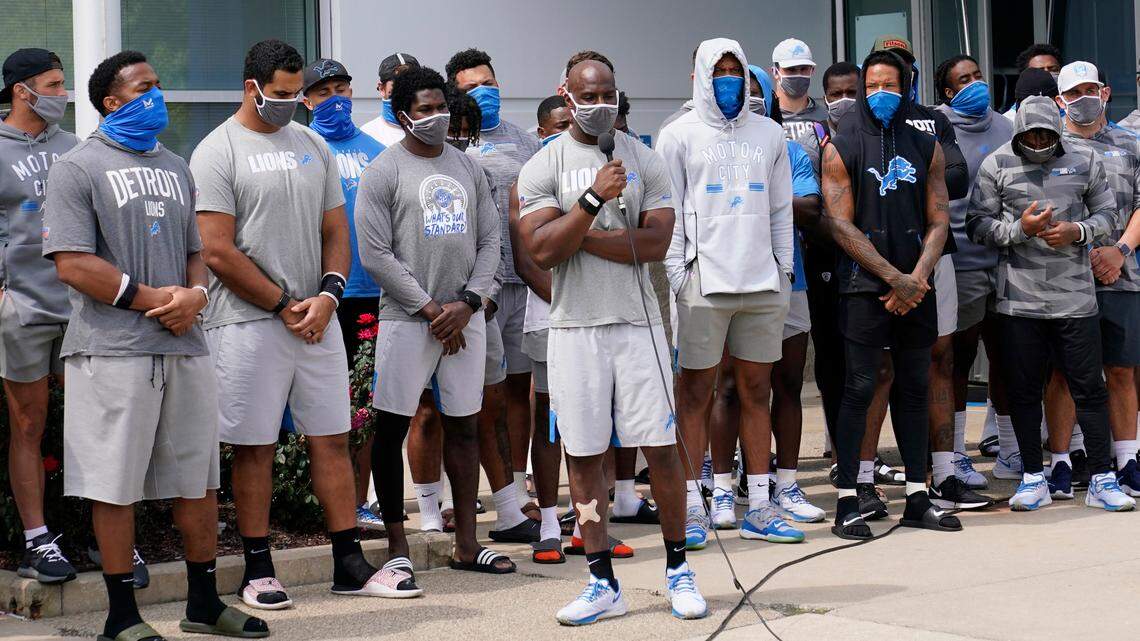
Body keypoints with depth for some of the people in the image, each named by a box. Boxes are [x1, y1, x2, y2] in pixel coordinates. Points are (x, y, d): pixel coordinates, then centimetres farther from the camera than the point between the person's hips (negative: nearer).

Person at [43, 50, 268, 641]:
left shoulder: (175, 167, 18)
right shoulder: (77, 168, -3)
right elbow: (72, 263, -12)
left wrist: (195, 294, -1)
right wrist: (151, 299, -13)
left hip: (184, 346, 6)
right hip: (114, 350, -6)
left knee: (198, 480, 10)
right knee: (115, 486, -1)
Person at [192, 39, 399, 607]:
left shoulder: (314, 146, 13)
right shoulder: (217, 152, -6)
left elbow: (336, 232, 14)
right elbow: (219, 252, -11)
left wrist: (328, 295, -5)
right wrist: (285, 306, -10)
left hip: (318, 320, 5)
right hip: (249, 322, -5)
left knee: (332, 439, 7)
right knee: (254, 447, 1)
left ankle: (350, 563, 13)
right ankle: (258, 570, 11)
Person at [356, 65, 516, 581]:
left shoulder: (468, 167, 12)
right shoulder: (384, 172, -3)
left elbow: (489, 242, 11)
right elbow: (376, 255, -9)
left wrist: (466, 303, -5)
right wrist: (431, 310, -10)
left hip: (465, 317, 5)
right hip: (407, 319, -4)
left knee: (463, 425, 8)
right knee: (392, 427, -2)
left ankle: (466, 543, 15)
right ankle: (397, 545, 6)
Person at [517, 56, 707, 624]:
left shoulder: (643, 161, 6)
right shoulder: (542, 168, 2)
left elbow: (656, 242, -5)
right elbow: (541, 250, -10)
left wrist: (582, 237, -10)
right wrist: (593, 198, -19)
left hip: (637, 321, 0)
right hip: (574, 327, 0)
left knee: (661, 447, -1)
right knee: (583, 455, 3)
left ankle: (678, 569, 15)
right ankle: (603, 583, 12)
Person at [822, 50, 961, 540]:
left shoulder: (926, 148, 12)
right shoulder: (841, 149, 0)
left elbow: (938, 221, 8)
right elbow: (842, 225, -6)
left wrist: (917, 278, -7)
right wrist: (894, 277, -12)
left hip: (916, 285, 4)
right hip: (864, 286, -4)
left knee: (914, 388, 8)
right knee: (858, 389, -7)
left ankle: (917, 498, 14)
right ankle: (847, 503, -3)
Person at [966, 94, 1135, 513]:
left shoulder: (1084, 160, 6)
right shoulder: (996, 165, 2)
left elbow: (1107, 213, 12)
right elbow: (977, 224, 1)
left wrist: (1078, 231, -8)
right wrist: (1020, 228, -14)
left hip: (1075, 294, 0)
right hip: (1019, 297, 0)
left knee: (1089, 387, 2)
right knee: (1024, 390, 5)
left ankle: (1102, 480, 10)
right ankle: (1033, 478, 16)